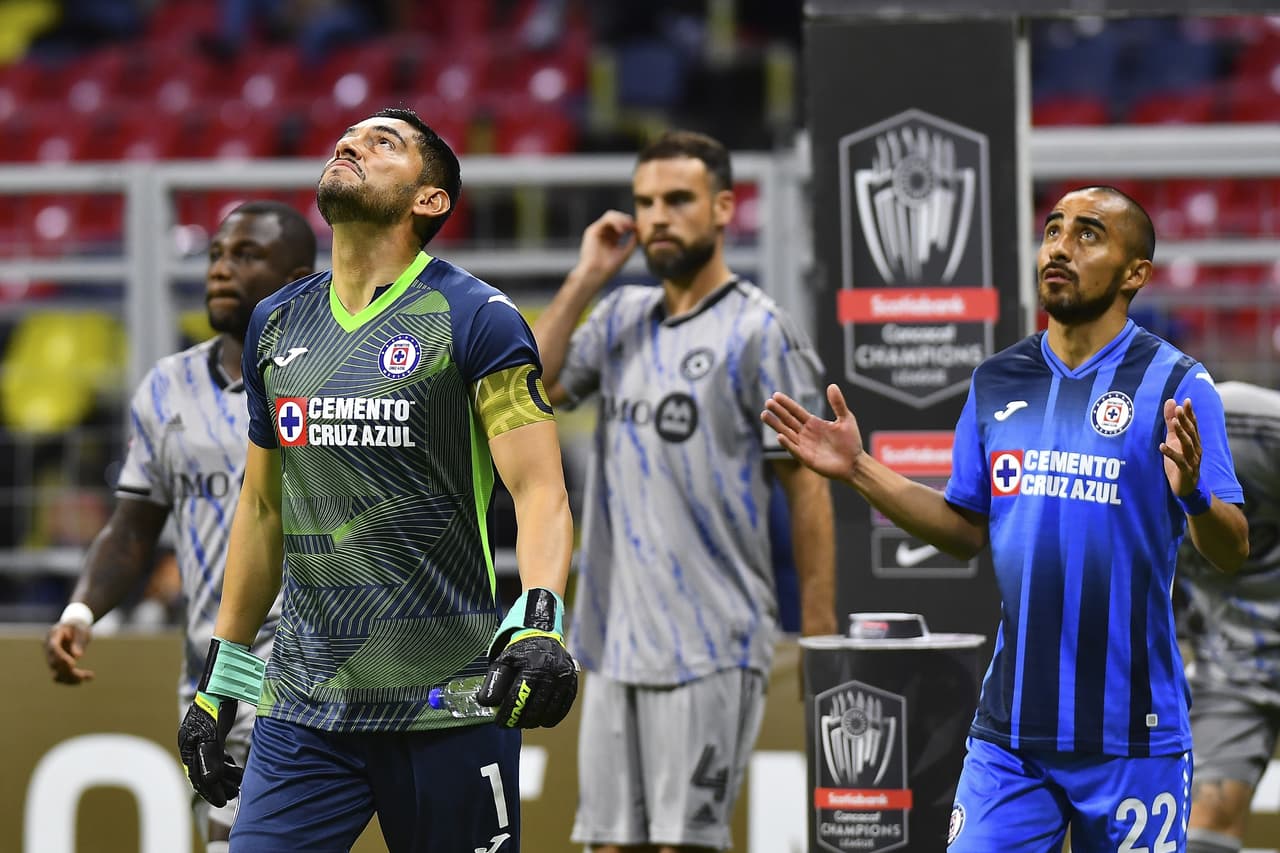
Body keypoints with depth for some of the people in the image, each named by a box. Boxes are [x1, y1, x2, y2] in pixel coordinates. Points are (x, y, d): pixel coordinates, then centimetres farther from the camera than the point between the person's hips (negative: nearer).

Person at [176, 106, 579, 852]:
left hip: (449, 707, -4)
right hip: (305, 707, 4)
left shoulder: (475, 317, -4)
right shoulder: (277, 324, 13)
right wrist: (220, 680, 21)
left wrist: (540, 625, -29)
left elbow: (540, 492, -11)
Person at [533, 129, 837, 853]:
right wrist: (585, 279, -1)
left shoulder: (758, 330, -6)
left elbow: (808, 485, -7)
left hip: (711, 647, -6)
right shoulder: (622, 317, 13)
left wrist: (820, 634, -11)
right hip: (615, 638, 6)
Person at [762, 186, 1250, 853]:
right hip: (1010, 732, 4)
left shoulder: (1176, 384, -6)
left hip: (1131, 736, -4)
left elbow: (1230, 554, -9)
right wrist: (857, 470, 10)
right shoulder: (995, 383, 9)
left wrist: (1192, 493, -30)